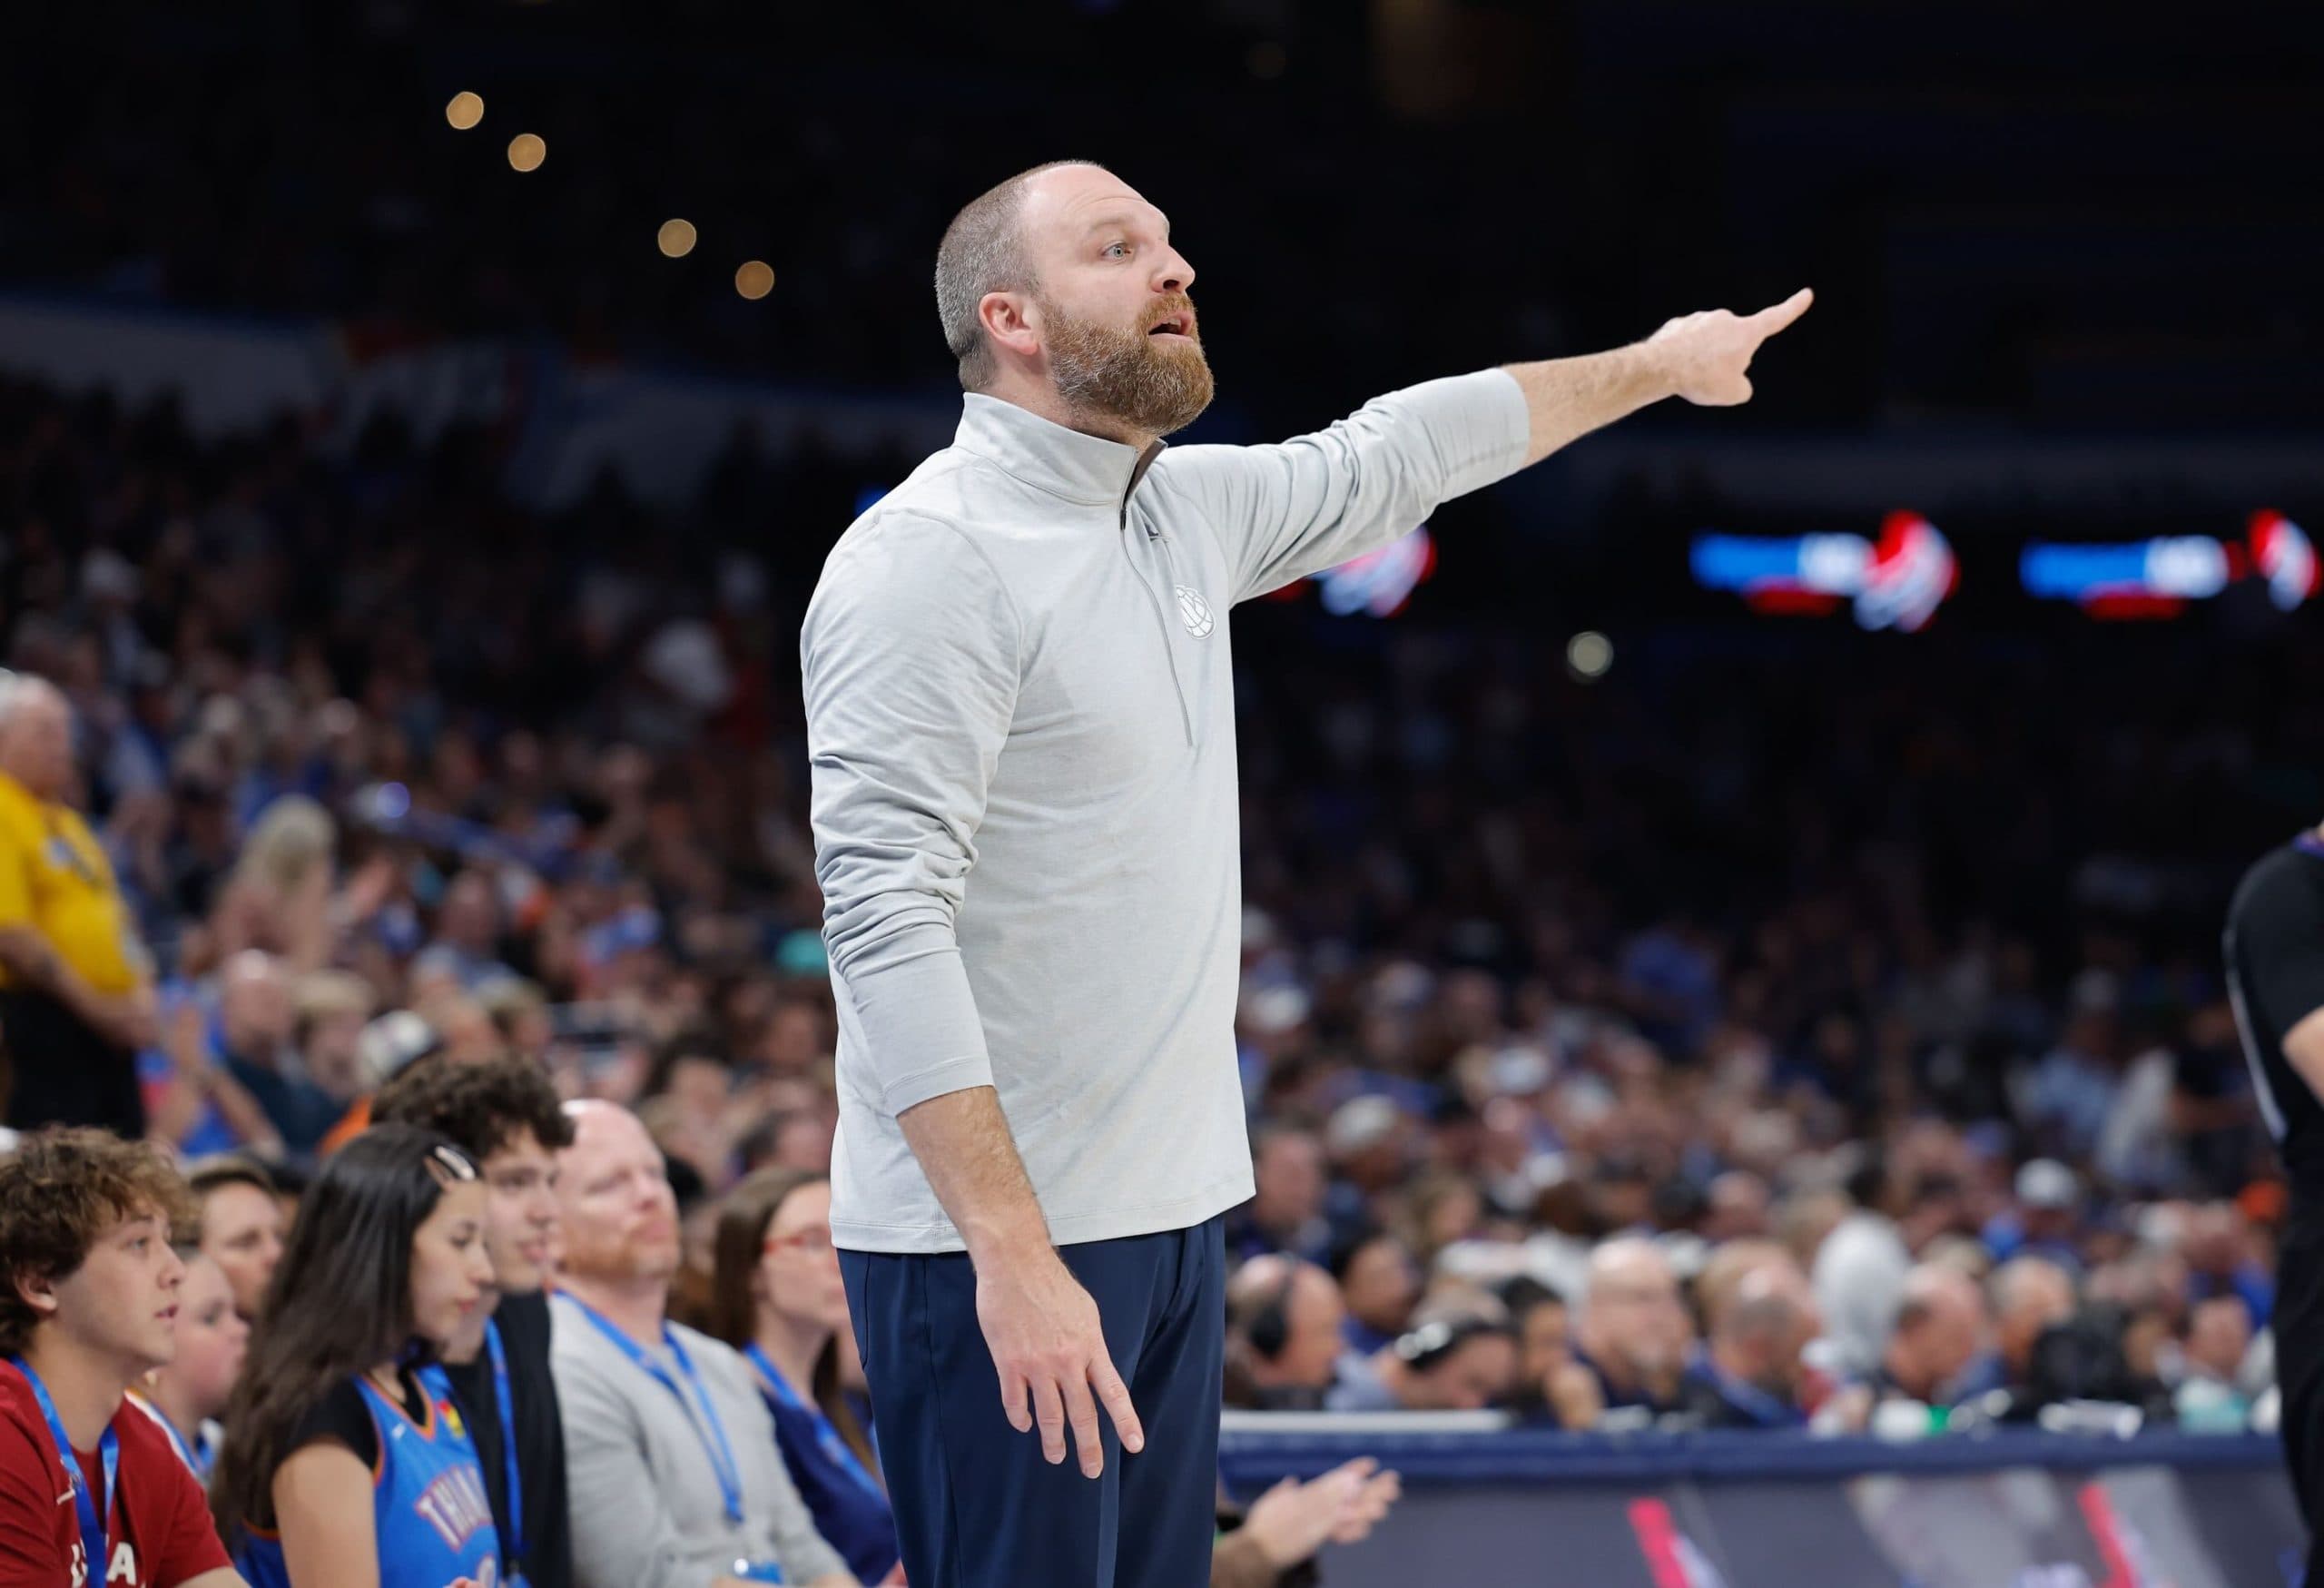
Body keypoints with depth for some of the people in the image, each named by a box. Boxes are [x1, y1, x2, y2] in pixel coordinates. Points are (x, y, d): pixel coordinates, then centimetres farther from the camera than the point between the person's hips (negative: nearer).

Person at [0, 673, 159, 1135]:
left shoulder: (64, 820, 20)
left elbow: (116, 916, 25)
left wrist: (140, 992, 8)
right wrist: (92, 1003, -17)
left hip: (106, 1027, 9)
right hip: (42, 1023, -9)